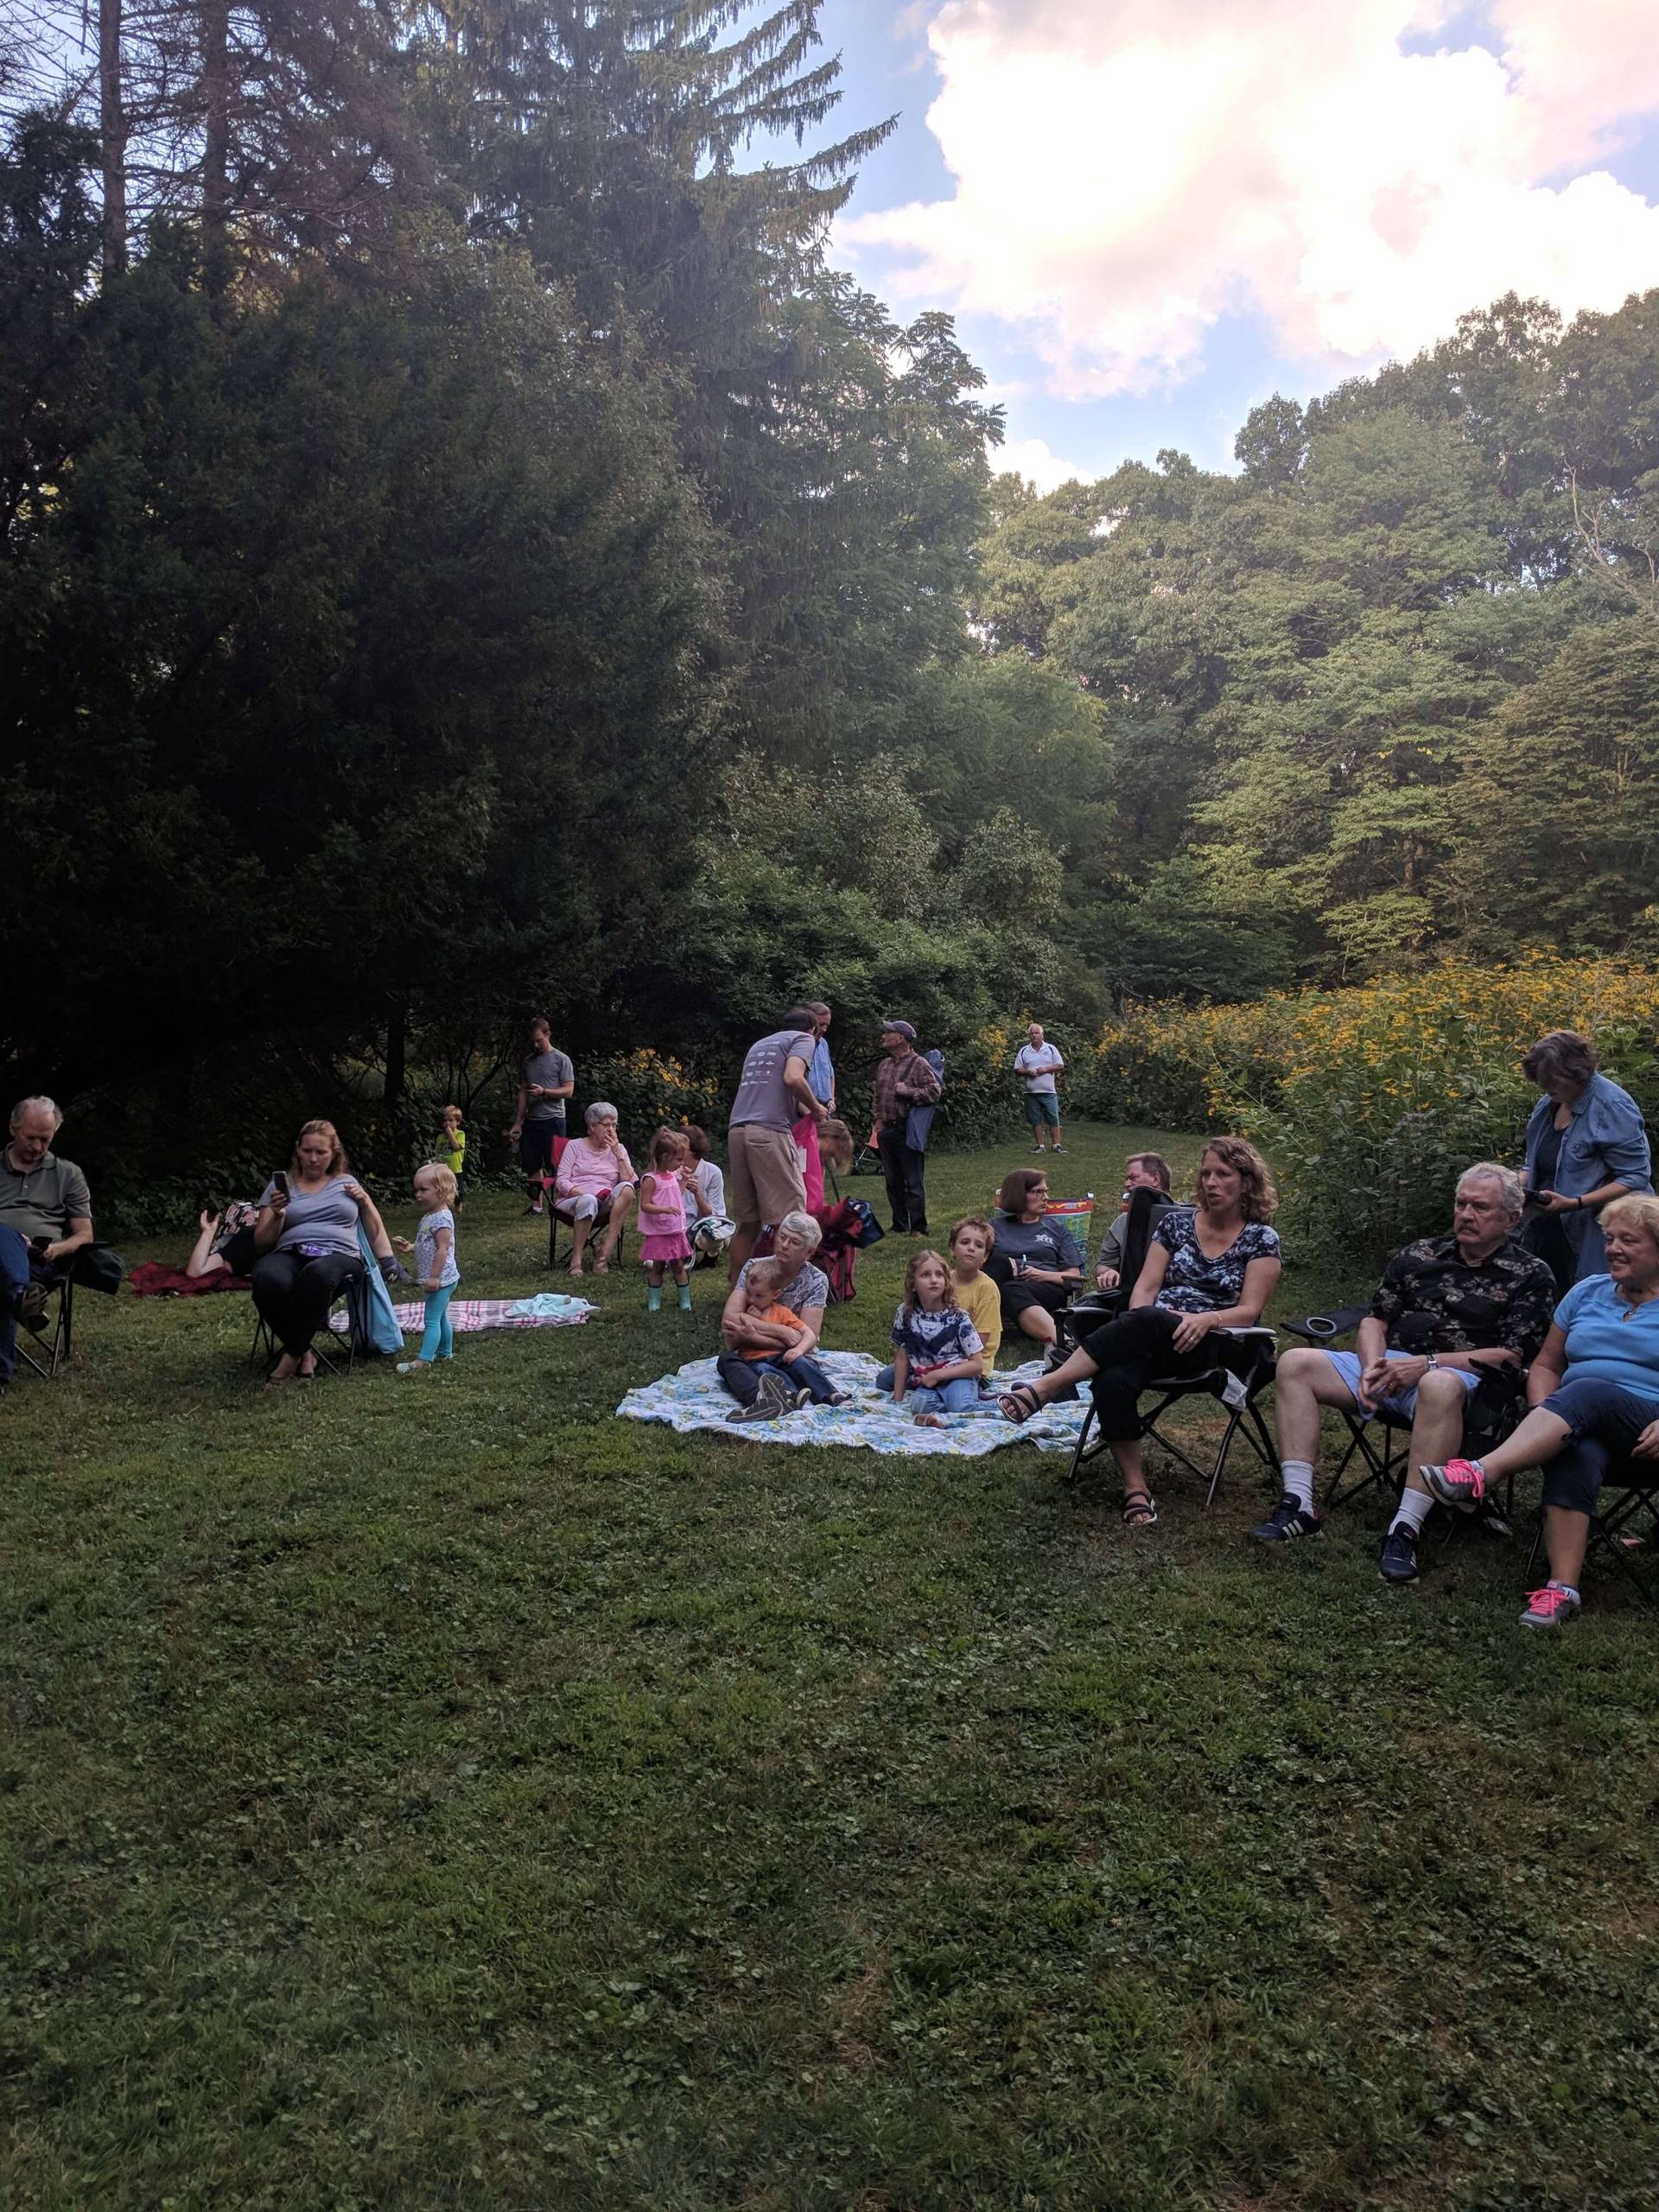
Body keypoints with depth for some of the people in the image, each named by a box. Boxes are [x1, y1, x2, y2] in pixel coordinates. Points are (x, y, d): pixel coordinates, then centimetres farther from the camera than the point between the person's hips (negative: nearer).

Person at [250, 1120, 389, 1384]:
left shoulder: (347, 1183, 22)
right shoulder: (280, 1185, 20)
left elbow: (377, 1233, 24)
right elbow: (261, 1243, 15)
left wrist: (364, 1200, 8)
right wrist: (277, 1216, -3)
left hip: (339, 1255, -1)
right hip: (289, 1254, 1)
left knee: (316, 1276, -42)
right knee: (268, 1281, -39)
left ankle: (291, 1354, -23)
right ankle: (304, 1353, -18)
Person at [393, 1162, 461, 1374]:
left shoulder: (441, 1218, -19)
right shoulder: (430, 1216, 12)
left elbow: (443, 1249, -24)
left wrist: (434, 1277, -25)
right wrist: (410, 1247, 11)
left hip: (441, 1279, -10)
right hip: (441, 1280, 10)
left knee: (432, 1319, -10)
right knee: (441, 1317, 20)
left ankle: (424, 1360, -11)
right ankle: (445, 1352, 32)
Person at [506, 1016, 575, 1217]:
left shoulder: (561, 1059, -1)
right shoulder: (528, 1061, 15)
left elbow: (568, 1090, -6)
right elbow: (523, 1093, 16)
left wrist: (544, 1092, -20)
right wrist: (517, 1123, 12)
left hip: (552, 1119, -6)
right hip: (531, 1120, 6)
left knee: (553, 1166, -5)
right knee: (532, 1166, 6)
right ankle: (536, 1204, 11)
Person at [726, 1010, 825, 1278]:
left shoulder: (759, 1044, 29)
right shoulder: (803, 1038, 8)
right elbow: (793, 1078, -11)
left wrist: (803, 1110, 39)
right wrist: (815, 1108, 3)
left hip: (737, 1131, 7)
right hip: (770, 1132, -7)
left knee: (748, 1222, 12)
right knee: (788, 1218, -5)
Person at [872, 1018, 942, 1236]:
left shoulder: (918, 1064, -7)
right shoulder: (884, 1064, 15)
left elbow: (934, 1093, -15)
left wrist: (907, 1091, -17)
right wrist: (879, 1118, 14)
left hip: (908, 1131, -7)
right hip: (887, 1130, 7)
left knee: (914, 1183, -4)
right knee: (893, 1182, 12)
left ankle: (918, 1229, 0)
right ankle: (899, 1226, 20)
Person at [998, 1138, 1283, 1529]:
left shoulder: (1261, 1238, 6)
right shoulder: (1176, 1222, 15)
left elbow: (1249, 1311, -1)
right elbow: (1144, 1289, 10)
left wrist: (1206, 1319, -21)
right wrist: (1137, 1322, -12)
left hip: (1209, 1345, -3)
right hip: (1149, 1336, 3)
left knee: (1146, 1322, -38)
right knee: (1113, 1381, -34)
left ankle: (1042, 1388, -39)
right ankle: (1135, 1488, -25)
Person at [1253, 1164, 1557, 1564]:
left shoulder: (1530, 1276, 5)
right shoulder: (1420, 1254, 18)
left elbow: (1511, 1356, -5)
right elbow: (1375, 1320, 17)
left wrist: (1426, 1363, -14)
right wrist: (1372, 1367, -5)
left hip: (1460, 1376, -5)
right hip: (1389, 1365, 5)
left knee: (1439, 1386, -42)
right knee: (1295, 1363, -16)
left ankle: (1405, 1531, -38)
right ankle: (1298, 1506, -21)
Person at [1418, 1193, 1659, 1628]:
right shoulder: (1588, 1292, 18)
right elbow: (1546, 1365, 19)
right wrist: (1545, 1419, 0)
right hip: (1586, 1426, 3)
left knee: (1590, 1393, -36)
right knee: (1577, 1455, -35)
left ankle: (1479, 1475, -53)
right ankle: (1562, 1589, -44)